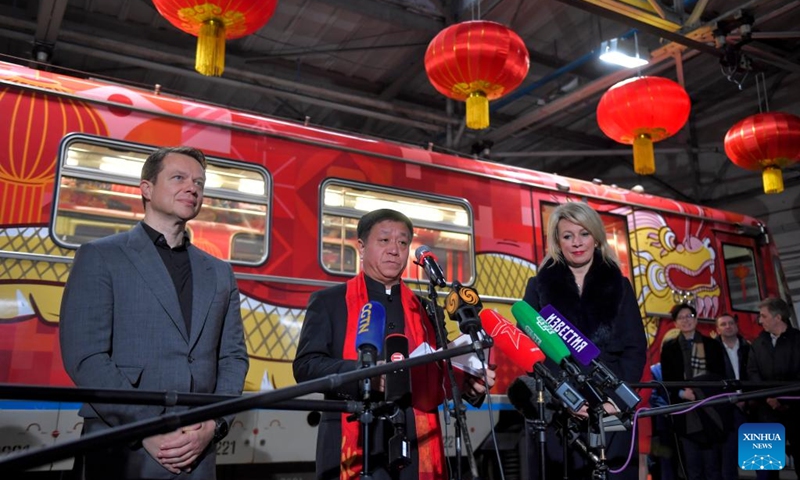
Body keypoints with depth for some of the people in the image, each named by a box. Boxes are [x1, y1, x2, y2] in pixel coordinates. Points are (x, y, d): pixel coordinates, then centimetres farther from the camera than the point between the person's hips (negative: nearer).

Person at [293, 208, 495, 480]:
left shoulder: (424, 307, 18)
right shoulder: (328, 302, 6)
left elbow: (437, 374, 19)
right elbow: (306, 365, -5)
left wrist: (467, 381, -4)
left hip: (418, 449, 4)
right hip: (354, 449, -3)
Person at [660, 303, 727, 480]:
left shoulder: (713, 345, 10)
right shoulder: (669, 348, 8)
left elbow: (721, 377, 6)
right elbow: (667, 381, 4)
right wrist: (681, 393, -16)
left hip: (710, 411, 0)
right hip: (686, 413, 0)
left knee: (713, 465, 1)